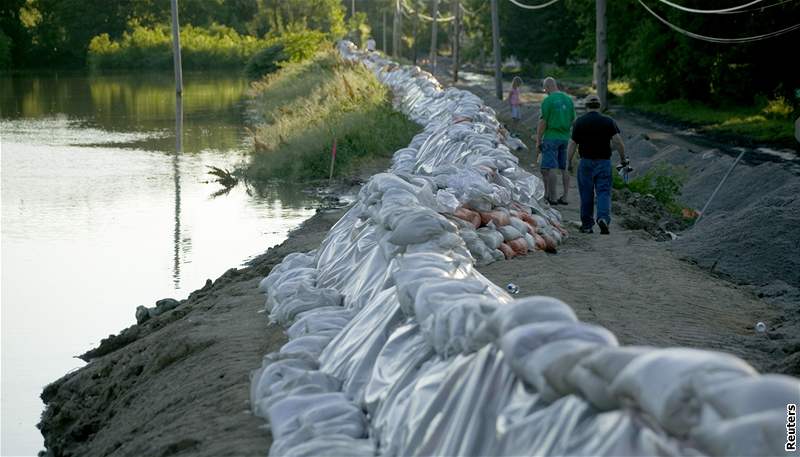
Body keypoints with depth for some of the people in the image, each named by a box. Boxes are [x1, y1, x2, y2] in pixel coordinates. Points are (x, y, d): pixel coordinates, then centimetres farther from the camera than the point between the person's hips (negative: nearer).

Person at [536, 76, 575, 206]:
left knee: (549, 168, -4)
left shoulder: (548, 100, -11)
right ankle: (564, 197, 10)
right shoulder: (568, 99, 9)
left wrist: (538, 141, -5)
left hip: (551, 137, -7)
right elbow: (573, 120, 14)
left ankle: (552, 197, -5)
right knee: (564, 169, 9)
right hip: (565, 137, 7)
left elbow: (542, 123, -11)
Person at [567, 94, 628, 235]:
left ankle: (587, 225, 12)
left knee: (586, 195, 8)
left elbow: (572, 144, -2)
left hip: (586, 162, 0)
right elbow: (618, 141, -9)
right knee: (603, 192, 0)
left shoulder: (579, 122, 1)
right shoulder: (608, 122, 0)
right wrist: (623, 159, 1)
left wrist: (569, 162, 6)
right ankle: (603, 218, -22)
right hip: (604, 161, 0)